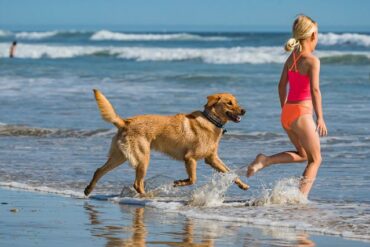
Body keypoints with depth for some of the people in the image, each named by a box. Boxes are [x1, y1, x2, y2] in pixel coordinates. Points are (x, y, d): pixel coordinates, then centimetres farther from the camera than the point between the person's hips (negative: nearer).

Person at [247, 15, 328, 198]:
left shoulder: (291, 58, 9)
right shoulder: (312, 61, -13)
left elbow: (282, 85, 16)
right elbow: (314, 89, -22)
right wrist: (320, 118, -22)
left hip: (286, 113, 7)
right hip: (302, 114, -7)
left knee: (303, 155, 25)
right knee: (315, 159, 8)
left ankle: (265, 160, 6)